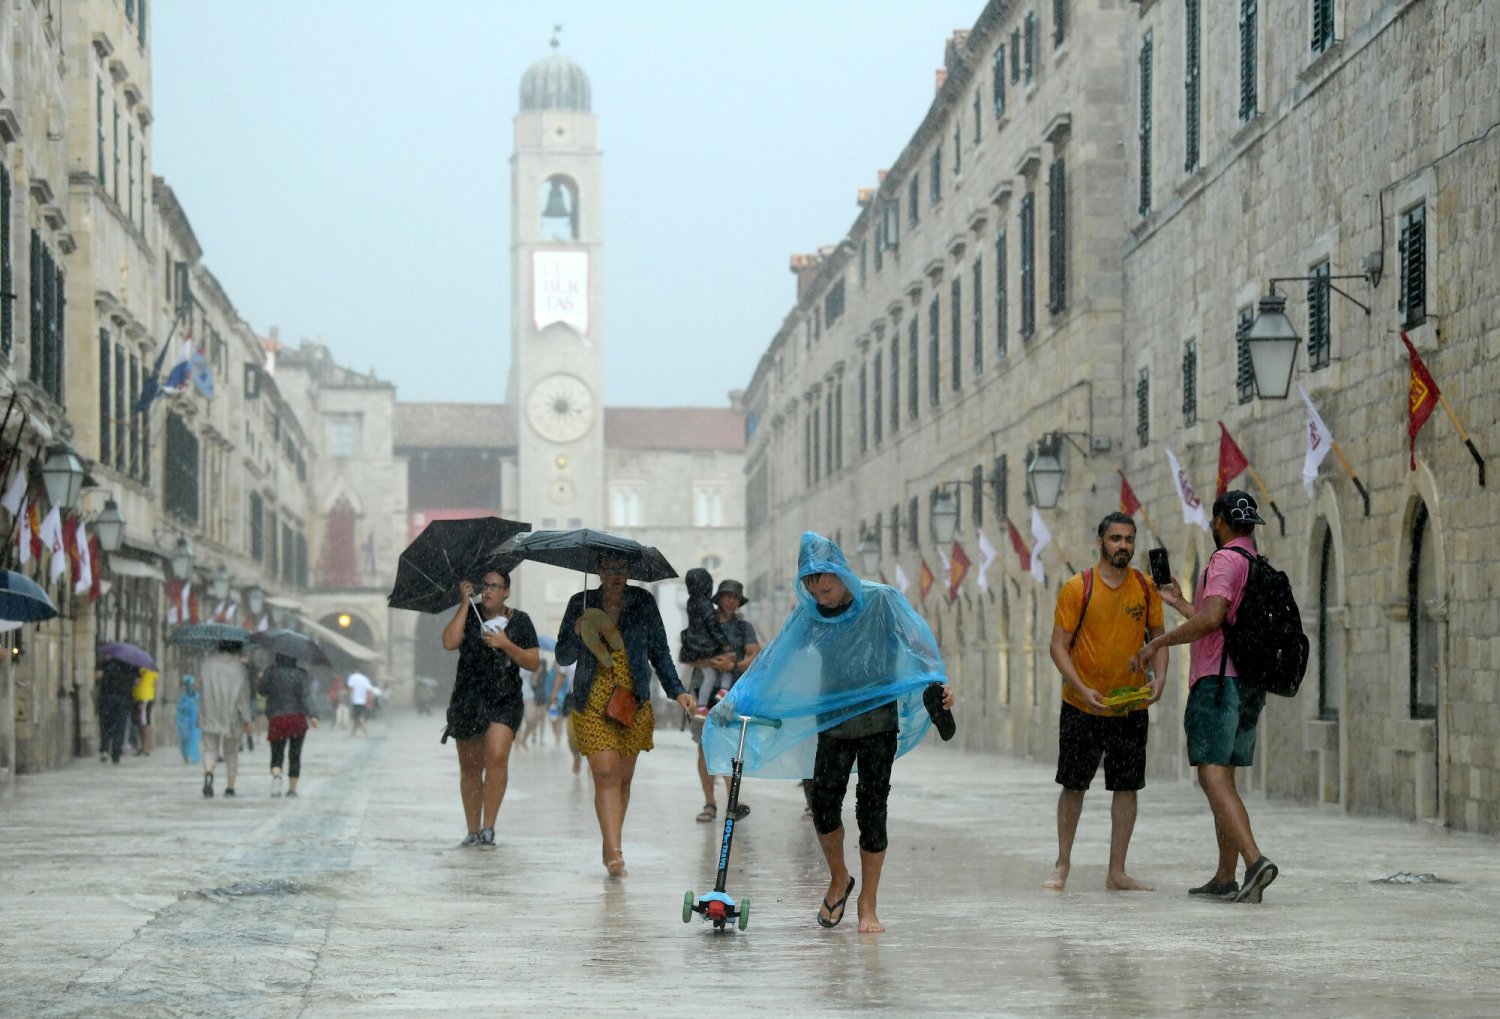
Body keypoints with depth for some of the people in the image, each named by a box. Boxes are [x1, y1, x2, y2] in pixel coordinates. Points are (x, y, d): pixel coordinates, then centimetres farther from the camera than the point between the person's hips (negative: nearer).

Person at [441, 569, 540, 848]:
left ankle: (488, 828, -18)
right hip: (468, 698, 2)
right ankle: (473, 832, 16)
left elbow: (533, 662, 2)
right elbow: (450, 642, -11)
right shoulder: (469, 615, 6)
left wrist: (506, 645, -12)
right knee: (470, 767, 6)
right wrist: (465, 603, -9)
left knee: (497, 756, -22)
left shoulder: (519, 621, 5)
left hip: (504, 701, -2)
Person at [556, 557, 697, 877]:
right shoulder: (580, 604, 3)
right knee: (606, 774, -14)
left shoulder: (643, 602, 5)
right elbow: (563, 658, 6)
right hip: (592, 703, -2)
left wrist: (677, 691, 1)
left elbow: (660, 652, 11)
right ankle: (614, 851, -20)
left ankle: (610, 847, 20)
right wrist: (577, 634, -14)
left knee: (623, 778, 6)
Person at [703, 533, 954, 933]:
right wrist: (736, 700, -10)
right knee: (823, 806, -6)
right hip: (833, 721, 3)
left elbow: (915, 641, -15)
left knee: (871, 809, -3)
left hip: (878, 721, -3)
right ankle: (838, 881, 21)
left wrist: (938, 683, -32)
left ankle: (868, 904, 6)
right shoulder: (808, 614, 1)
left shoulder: (880, 601, -8)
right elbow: (773, 660, 0)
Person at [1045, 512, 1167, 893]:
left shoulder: (1146, 587, 1)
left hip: (1131, 707, 2)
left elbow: (1158, 637, 10)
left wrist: (1159, 678, -8)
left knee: (1127, 788, 2)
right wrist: (1083, 689, -20)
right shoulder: (1077, 589, -8)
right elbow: (1058, 647, -8)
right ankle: (1063, 864, 19)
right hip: (1082, 706, -2)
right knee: (1073, 786, 5)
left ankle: (1117, 872, 10)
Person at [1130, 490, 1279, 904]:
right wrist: (1178, 602, 41)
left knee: (1214, 777, -15)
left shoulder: (1226, 559, -10)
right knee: (1222, 778, 15)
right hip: (1249, 685, 9)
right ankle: (1225, 878, 15)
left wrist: (1158, 642, -15)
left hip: (1218, 681, -9)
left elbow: (1211, 618, -25)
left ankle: (1254, 860, -31)